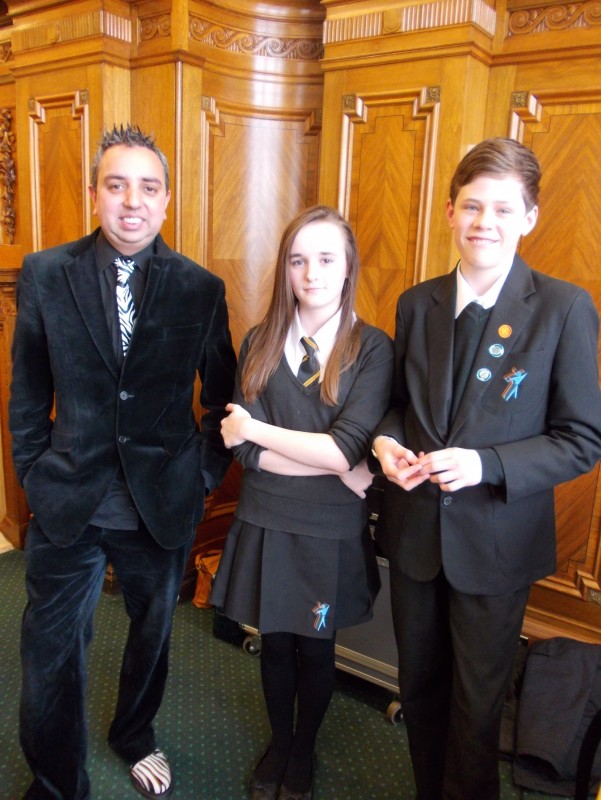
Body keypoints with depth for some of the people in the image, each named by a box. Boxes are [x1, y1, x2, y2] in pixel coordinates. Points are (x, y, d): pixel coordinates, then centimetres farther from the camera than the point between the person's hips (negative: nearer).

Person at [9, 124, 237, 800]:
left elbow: (222, 395, 4)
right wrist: (33, 474, 0)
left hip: (163, 503, 1)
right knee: (51, 654, 11)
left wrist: (205, 472, -1)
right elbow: (27, 394, 2)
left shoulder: (201, 288, -5)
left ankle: (135, 738, 52)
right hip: (66, 504, 0)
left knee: (152, 635, 22)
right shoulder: (44, 274, -5)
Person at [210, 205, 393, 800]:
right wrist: (336, 467, -17)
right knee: (274, 642, 20)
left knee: (315, 648, 18)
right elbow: (246, 451, -11)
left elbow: (347, 448, -21)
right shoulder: (259, 344, -3)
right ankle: (278, 742, 48)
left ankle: (303, 752, 46)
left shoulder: (373, 349, -11)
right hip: (265, 525, 2)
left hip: (332, 534, -2)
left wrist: (255, 430, -15)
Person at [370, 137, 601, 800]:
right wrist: (387, 440, -10)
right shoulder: (416, 303, 1)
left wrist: (486, 464, -24)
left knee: (476, 700, 16)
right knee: (418, 684, 22)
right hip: (413, 529, 4)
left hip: (494, 541, -4)